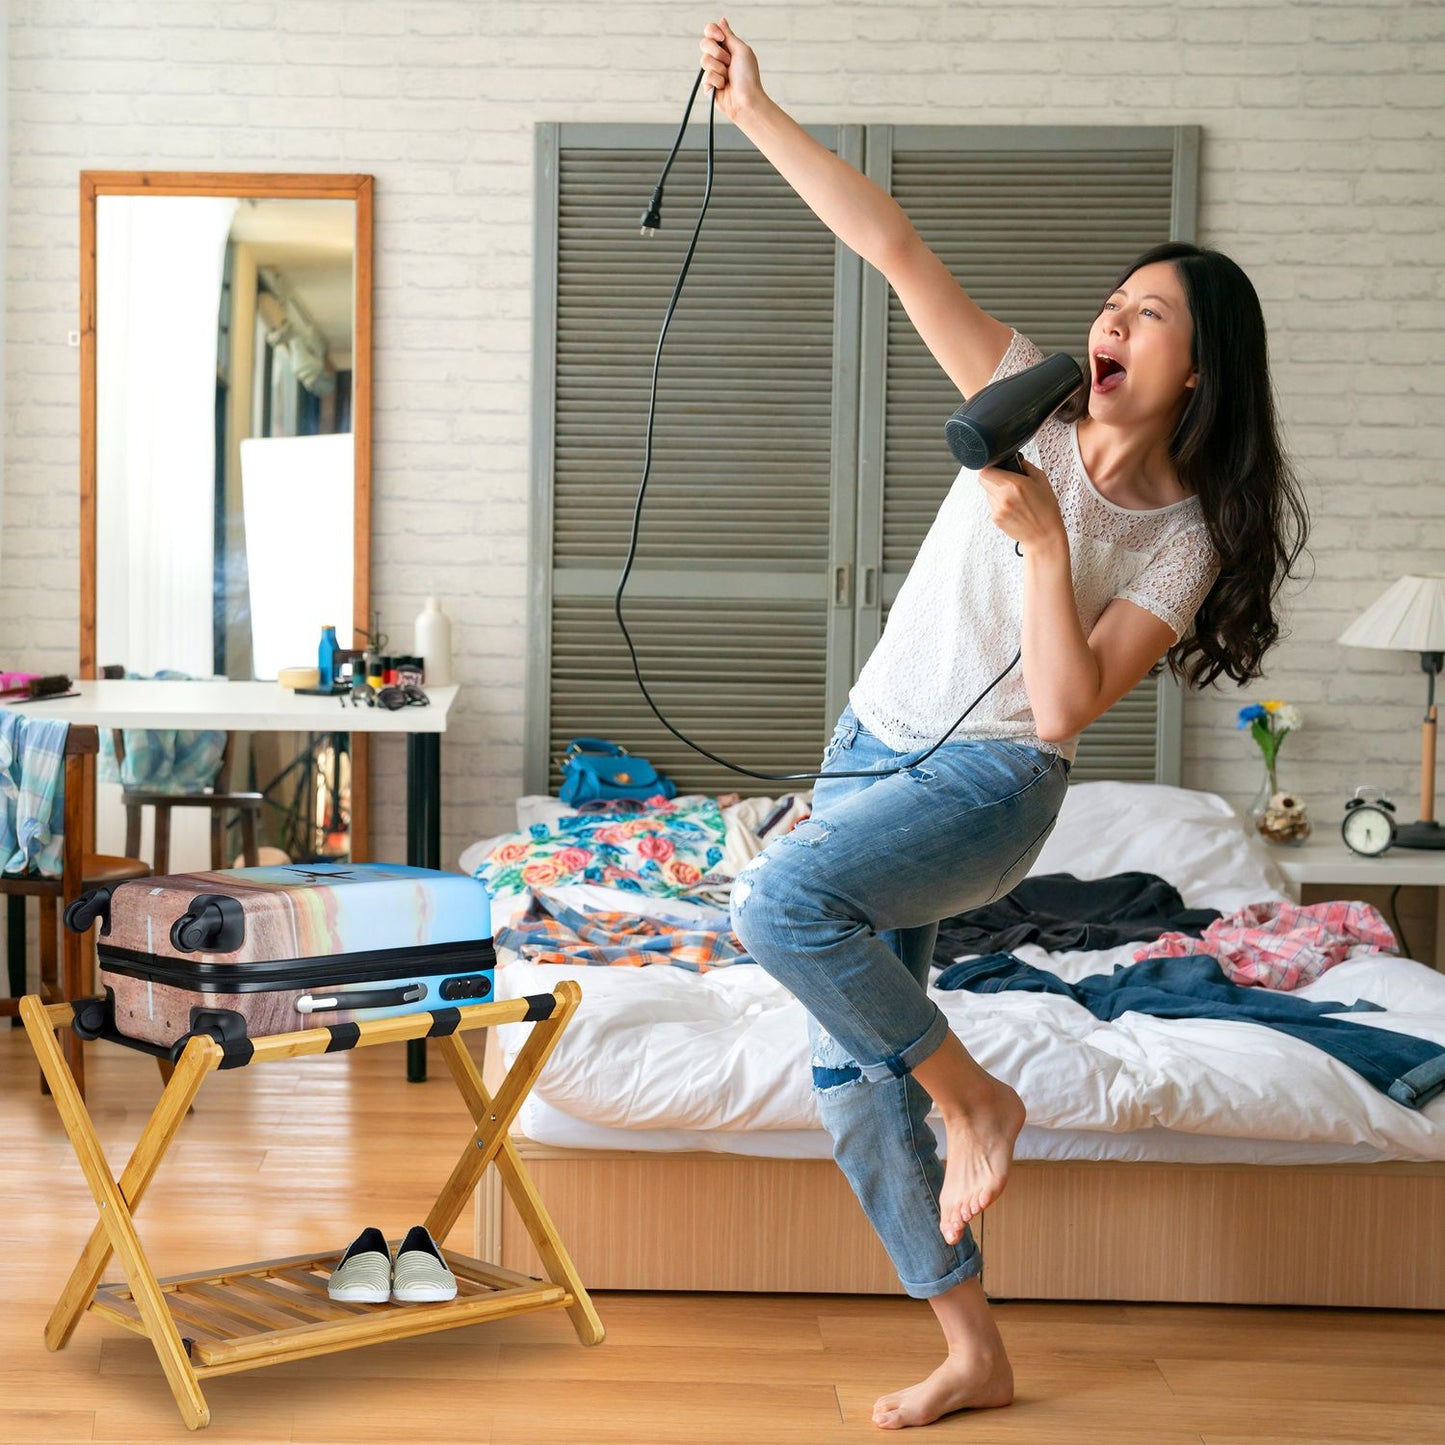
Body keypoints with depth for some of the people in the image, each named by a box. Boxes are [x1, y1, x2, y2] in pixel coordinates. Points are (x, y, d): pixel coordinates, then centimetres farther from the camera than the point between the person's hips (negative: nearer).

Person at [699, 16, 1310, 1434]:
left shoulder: (1182, 541, -10)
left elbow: (1068, 705, -20)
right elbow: (891, 245, -5)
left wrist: (1043, 538, -24)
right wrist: (754, 114, -7)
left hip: (987, 785, -5)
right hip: (871, 748, 5)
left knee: (780, 901, -33)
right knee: (850, 1075, 4)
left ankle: (974, 1096, -10)